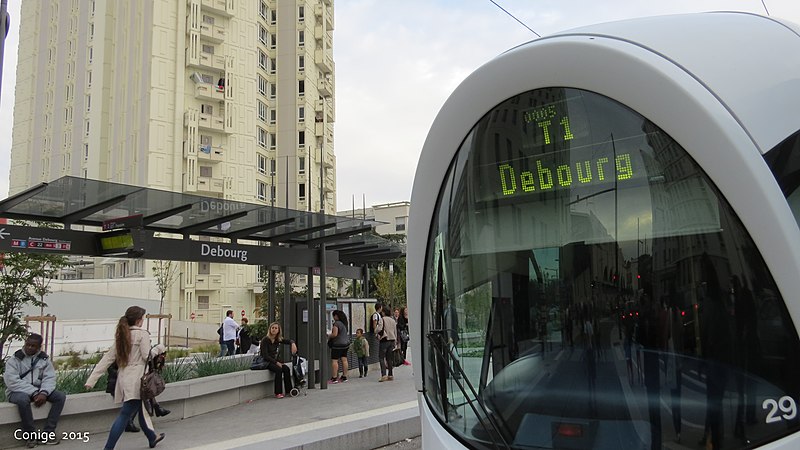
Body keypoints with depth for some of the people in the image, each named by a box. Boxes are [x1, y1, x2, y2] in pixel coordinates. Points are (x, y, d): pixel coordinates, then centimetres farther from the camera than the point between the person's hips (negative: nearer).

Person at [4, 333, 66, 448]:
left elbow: (49, 378, -2)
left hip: (38, 391, 4)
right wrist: (34, 393, -24)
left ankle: (48, 433, -17)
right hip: (18, 392, -4)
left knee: (61, 396, -17)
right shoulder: (14, 360, -5)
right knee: (23, 399, -38)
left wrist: (43, 392, -23)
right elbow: (12, 381, -17)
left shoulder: (44, 359, 6)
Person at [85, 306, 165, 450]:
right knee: (125, 415, -5)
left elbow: (107, 358, 10)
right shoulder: (142, 334, -9)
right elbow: (147, 356, -15)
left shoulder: (121, 336, 13)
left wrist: (92, 379, 11)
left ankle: (152, 437, 40)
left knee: (142, 409, 24)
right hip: (136, 380, -9)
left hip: (124, 378, 9)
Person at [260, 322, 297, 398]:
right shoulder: (265, 340, -13)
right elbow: (265, 356, -17)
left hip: (275, 360, 6)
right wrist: (276, 363, -22)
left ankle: (289, 390, -16)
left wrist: (293, 344, -14)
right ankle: (278, 393, -26)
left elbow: (289, 341, 11)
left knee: (286, 368, -21)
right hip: (266, 362, -6)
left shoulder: (278, 339, 3)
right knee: (278, 369, -31)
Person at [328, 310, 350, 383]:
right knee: (344, 360, 10)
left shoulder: (337, 323, -16)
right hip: (346, 343, 9)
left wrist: (329, 336, -2)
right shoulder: (344, 323, 11)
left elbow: (335, 334, -20)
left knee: (334, 361, -5)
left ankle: (334, 378, -6)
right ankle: (344, 377, 13)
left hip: (338, 344, -9)